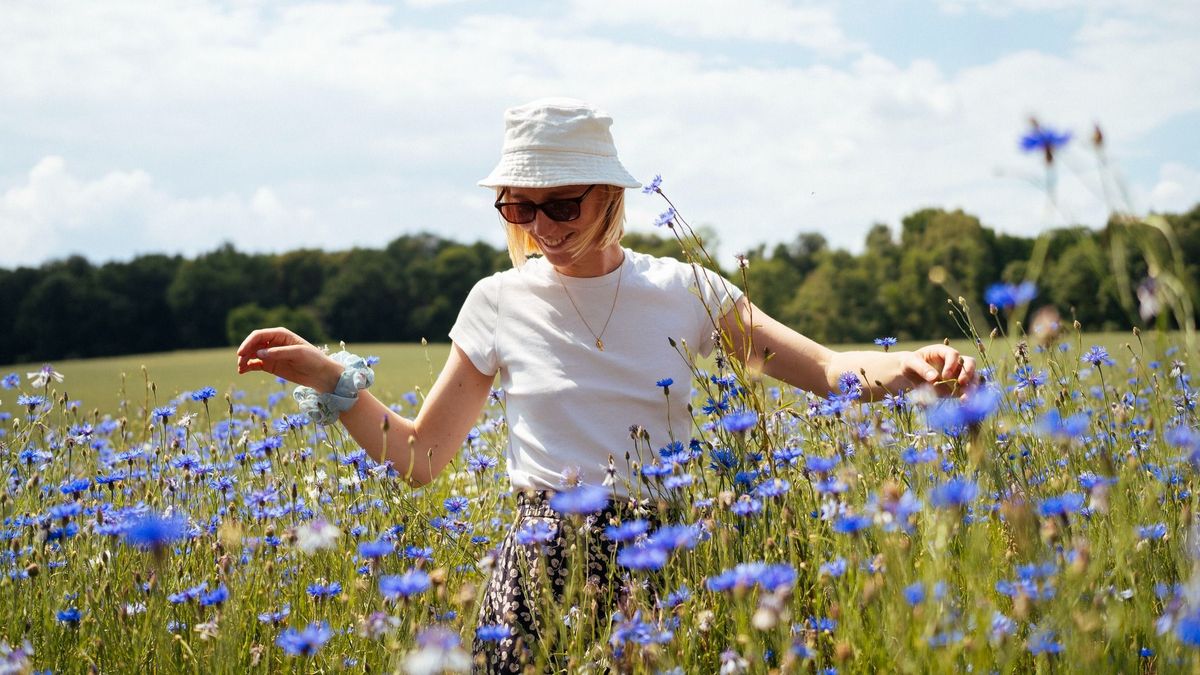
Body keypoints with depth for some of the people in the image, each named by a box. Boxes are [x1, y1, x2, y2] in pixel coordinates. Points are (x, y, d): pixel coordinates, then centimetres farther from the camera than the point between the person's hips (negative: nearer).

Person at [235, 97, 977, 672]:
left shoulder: (683, 291, 0)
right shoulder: (499, 303, 1)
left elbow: (826, 368, -5)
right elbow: (420, 457, 6)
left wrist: (911, 364, -25)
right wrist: (330, 378, -7)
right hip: (542, 568, 0)